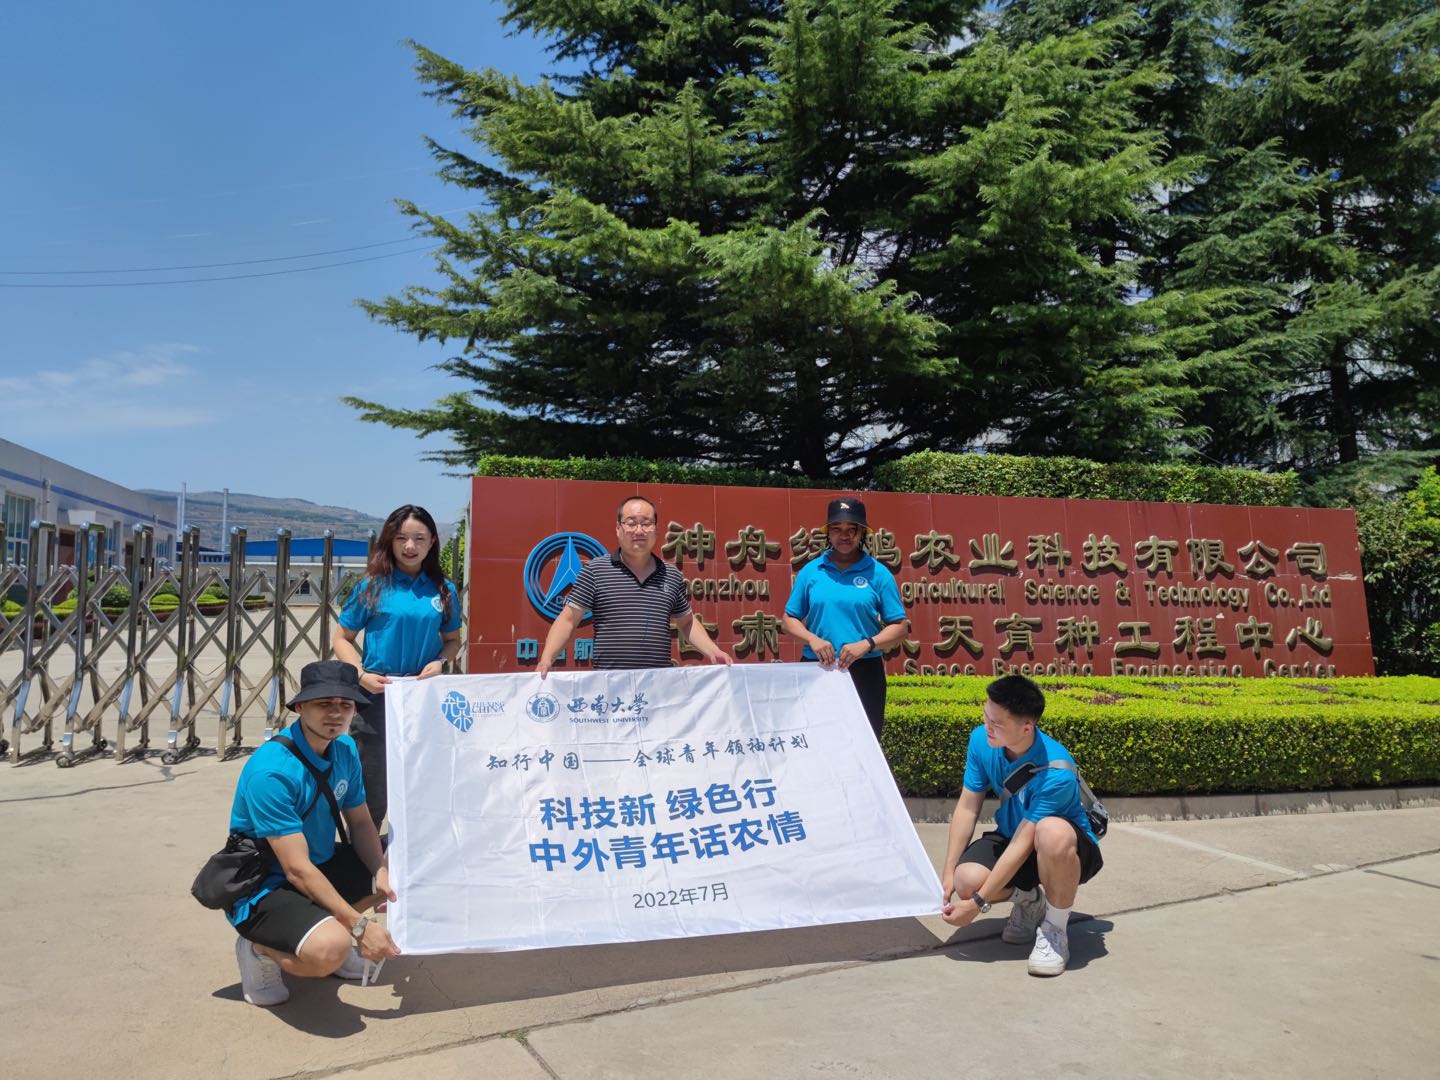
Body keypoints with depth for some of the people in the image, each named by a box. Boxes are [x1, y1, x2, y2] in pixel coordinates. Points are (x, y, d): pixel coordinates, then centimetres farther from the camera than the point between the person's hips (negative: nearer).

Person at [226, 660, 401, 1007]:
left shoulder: (345, 749, -3)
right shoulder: (272, 771, -28)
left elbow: (360, 823, 5)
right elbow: (298, 870, -29)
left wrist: (380, 872, -16)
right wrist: (360, 926, -29)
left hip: (321, 866, 8)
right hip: (261, 888, -8)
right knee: (330, 950, -33)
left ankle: (326, 932, 14)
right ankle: (260, 948, 0)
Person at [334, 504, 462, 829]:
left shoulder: (444, 590, 5)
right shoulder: (373, 586, -3)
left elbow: (453, 640, 15)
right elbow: (342, 638, 2)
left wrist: (439, 662, -6)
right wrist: (362, 675, -13)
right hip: (378, 697, -3)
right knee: (372, 791, 4)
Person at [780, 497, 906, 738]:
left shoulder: (878, 573, 3)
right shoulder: (810, 571, 8)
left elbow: (898, 628, 3)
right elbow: (789, 620, 10)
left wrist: (867, 644, -14)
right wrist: (812, 638, -9)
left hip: (865, 673, -1)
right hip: (816, 671, 1)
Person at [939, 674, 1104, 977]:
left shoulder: (1056, 771, -33)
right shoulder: (981, 740, -16)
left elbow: (1023, 843, -31)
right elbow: (967, 806, -8)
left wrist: (977, 903, -28)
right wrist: (948, 873, -12)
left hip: (1070, 847, -5)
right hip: (1011, 835, 5)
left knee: (1051, 832, -43)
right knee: (966, 879, -28)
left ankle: (1055, 930, -15)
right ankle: (1027, 899, 10)